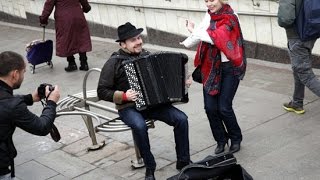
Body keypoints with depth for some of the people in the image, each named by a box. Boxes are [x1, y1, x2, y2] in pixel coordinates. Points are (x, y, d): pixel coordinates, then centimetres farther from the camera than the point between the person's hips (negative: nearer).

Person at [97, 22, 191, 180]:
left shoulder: (146, 55, 7)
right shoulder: (114, 62, -7)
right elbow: (102, 92, -6)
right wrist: (124, 96, -19)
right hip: (129, 107, -4)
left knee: (181, 118, -17)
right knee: (140, 126, -36)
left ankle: (183, 161, -2)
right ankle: (150, 167, -15)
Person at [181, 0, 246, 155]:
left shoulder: (230, 18, -11)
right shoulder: (209, 15, 7)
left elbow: (214, 37, -23)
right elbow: (201, 35, 9)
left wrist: (193, 30, -14)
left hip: (229, 68, -5)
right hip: (211, 67, 5)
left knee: (224, 107, -6)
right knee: (210, 107, 0)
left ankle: (236, 139, 20)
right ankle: (221, 139, 22)